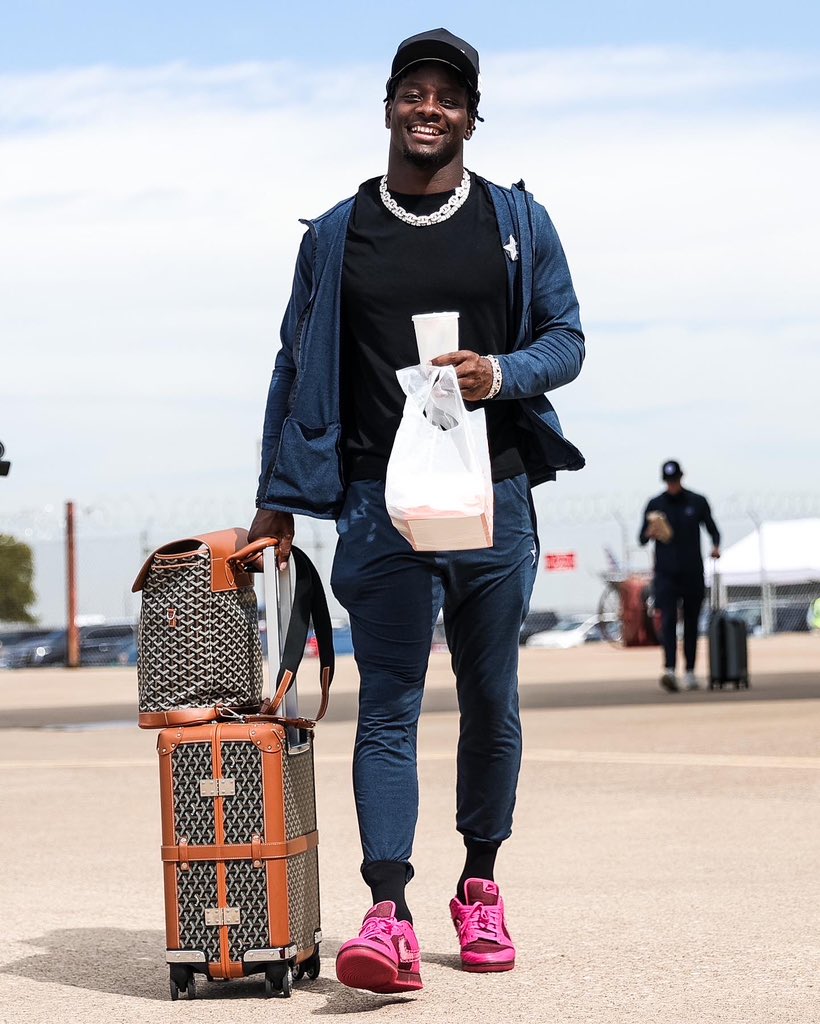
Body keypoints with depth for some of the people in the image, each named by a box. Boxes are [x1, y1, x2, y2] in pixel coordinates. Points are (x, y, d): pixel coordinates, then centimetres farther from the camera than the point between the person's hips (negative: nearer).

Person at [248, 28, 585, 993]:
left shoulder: (518, 222, 8)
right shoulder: (335, 236, 9)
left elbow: (565, 338, 7)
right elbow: (298, 369, 12)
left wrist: (503, 373, -15)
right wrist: (278, 499, 7)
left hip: (493, 497, 1)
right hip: (381, 505, -1)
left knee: (491, 703, 9)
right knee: (387, 708, -9)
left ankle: (480, 885, 23)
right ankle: (388, 916, -17)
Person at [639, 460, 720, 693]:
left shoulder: (697, 502, 6)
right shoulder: (655, 504, 5)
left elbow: (712, 529, 12)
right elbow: (641, 538, 6)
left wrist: (715, 547, -9)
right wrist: (651, 533, -17)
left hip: (693, 572, 1)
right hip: (665, 573, -1)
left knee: (691, 623, 7)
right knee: (668, 620, -15)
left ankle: (690, 672, 16)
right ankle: (669, 670, -26)